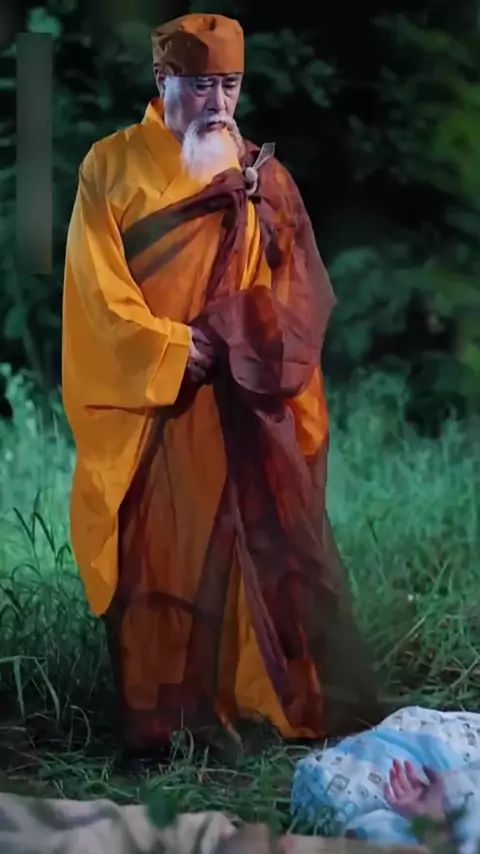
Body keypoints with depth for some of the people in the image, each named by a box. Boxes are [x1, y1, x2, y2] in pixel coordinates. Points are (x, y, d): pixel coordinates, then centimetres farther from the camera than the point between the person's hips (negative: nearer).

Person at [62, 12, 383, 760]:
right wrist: (169, 348, -14)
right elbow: (96, 285, -5)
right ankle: (160, 719, 5)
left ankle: (310, 704, 3)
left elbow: (292, 287, 2)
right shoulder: (112, 166, 3)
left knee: (271, 545, -2)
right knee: (153, 555, -1)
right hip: (147, 402, -2)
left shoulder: (259, 174, 11)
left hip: (245, 404, 2)